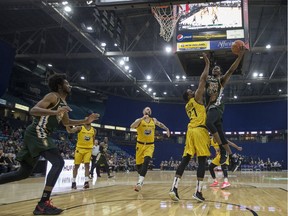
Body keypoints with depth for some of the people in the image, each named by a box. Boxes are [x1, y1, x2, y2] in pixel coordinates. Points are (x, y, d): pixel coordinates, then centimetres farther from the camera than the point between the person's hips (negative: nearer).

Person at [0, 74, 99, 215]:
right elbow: (33, 110, -21)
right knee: (58, 162, -18)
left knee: (24, 172, 13)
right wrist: (55, 112, -34)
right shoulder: (53, 96, -9)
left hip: (41, 135, 10)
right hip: (37, 134, -10)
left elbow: (66, 122, 32)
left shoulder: (63, 103, 20)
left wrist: (86, 121, 23)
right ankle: (43, 204, -18)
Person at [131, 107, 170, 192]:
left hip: (150, 145, 1)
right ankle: (141, 177, 40)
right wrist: (142, 118, -35)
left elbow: (160, 124, 30)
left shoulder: (154, 120, 6)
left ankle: (140, 182, -31)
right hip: (140, 145, -1)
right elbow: (132, 126, -28)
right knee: (138, 164, 7)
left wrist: (167, 129, 25)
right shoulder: (139, 120, -6)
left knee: (146, 161, -25)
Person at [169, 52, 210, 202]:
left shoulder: (188, 106, 24)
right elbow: (203, 79, 3)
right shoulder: (196, 99, 5)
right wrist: (207, 63, 11)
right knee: (202, 160, -5)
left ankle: (174, 188, -9)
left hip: (191, 131, 7)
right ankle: (198, 192, -8)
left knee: (185, 160, 1)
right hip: (200, 131, -7)